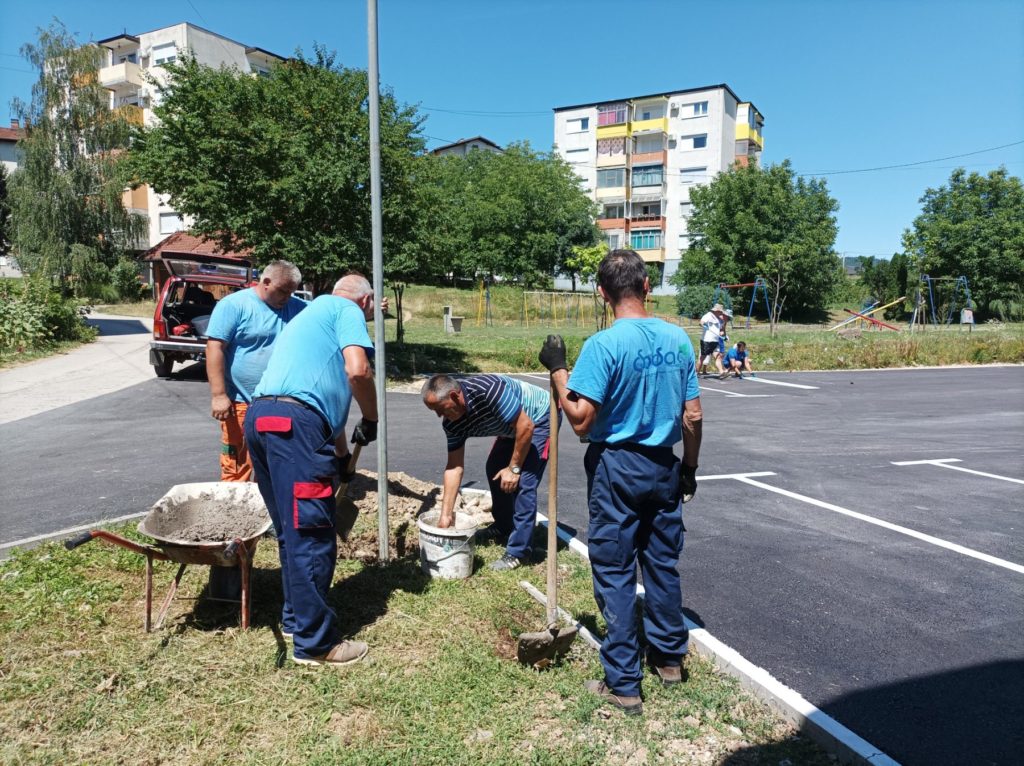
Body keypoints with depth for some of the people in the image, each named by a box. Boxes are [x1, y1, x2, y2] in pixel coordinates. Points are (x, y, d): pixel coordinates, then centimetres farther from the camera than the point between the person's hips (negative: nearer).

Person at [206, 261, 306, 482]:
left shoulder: (297, 307, 10)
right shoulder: (233, 305, -6)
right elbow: (215, 348, -11)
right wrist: (218, 395, -16)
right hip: (241, 403, -5)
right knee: (237, 470, -4)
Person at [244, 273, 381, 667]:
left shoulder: (311, 314, 34)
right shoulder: (348, 310, 7)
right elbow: (357, 370, -12)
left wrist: (341, 455, 42)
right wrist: (371, 420, 6)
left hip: (260, 417, 10)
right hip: (292, 422, -10)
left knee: (293, 532, 19)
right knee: (312, 535, -3)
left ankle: (296, 619, 31)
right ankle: (314, 642, 5)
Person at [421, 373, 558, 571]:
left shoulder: (488, 391, -37)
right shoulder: (452, 423, -12)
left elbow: (526, 425, -31)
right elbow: (454, 466, -8)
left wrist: (514, 468, -22)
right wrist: (446, 514, -8)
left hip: (540, 418, -8)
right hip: (514, 423, 8)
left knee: (523, 483, -14)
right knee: (494, 469, 14)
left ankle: (518, 551, -5)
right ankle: (503, 526, 35)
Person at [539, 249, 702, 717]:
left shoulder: (603, 345, -17)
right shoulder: (677, 339, 0)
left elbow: (580, 420, -20)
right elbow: (692, 416, 4)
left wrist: (557, 370, -9)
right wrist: (689, 468, 16)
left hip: (616, 468, -5)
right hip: (663, 467, 6)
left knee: (615, 575, 5)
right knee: (663, 564, 19)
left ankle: (623, 684, 14)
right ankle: (669, 658, 36)